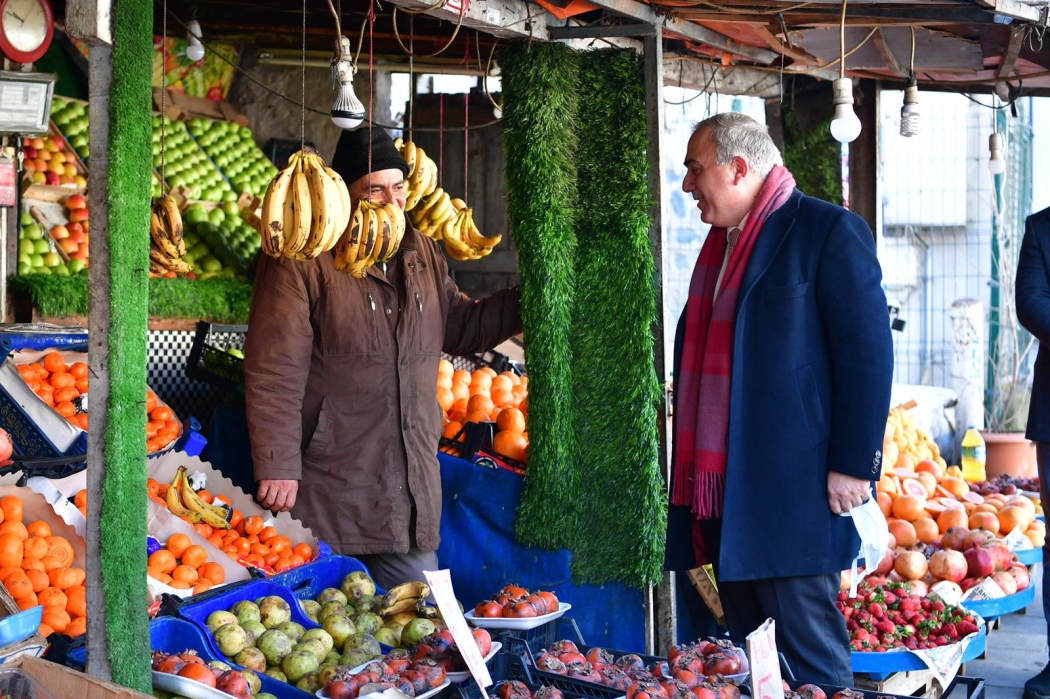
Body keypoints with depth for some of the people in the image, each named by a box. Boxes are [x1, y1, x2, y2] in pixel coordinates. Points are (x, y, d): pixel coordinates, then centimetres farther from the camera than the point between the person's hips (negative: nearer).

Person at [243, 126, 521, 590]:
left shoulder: (422, 253, 13)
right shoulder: (302, 259, -9)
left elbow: (463, 327, 23)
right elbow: (274, 373, -12)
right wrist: (277, 468, -16)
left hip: (410, 490, 6)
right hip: (325, 494, -6)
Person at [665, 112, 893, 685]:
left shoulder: (829, 231, -7)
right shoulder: (721, 243, 18)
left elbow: (867, 353, -12)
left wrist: (852, 465, -16)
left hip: (792, 491, -8)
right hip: (723, 492, 8)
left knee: (810, 661, -3)